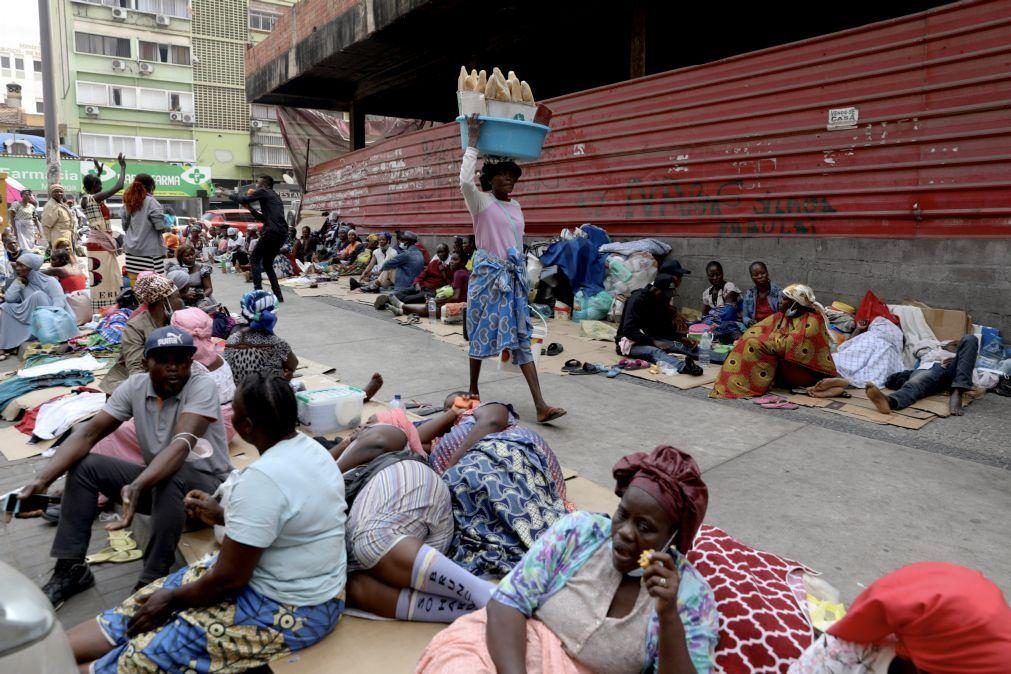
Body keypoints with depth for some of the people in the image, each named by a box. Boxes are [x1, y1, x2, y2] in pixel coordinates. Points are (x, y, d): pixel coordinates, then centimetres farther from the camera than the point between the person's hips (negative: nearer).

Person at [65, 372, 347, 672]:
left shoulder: (261, 478, -29)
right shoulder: (307, 447, 0)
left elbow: (230, 578, -20)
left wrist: (172, 598, -4)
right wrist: (223, 515, 15)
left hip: (292, 610, -9)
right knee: (148, 603, 11)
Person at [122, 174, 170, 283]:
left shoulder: (128, 202, 11)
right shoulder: (151, 201, -7)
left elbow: (125, 226, 17)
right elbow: (160, 227, -13)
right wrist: (167, 226, 7)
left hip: (132, 250, 6)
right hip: (150, 251, -6)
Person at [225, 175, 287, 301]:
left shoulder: (263, 192, 3)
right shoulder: (274, 196, 28)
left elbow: (243, 200, -1)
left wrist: (230, 194, 16)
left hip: (272, 232, -8)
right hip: (282, 233, 8)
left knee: (254, 259, 1)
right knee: (267, 263, 15)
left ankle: (258, 291, -8)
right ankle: (278, 295, 8)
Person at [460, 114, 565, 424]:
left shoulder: (515, 206, 15)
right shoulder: (481, 201, -4)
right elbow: (465, 181, -23)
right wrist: (473, 142, -16)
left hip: (514, 276, 6)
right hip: (488, 274, -6)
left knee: (521, 336, 0)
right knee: (482, 332, 4)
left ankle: (540, 405, -5)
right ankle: (473, 391, 23)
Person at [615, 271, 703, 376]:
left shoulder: (663, 301, 5)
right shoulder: (637, 299, -19)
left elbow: (666, 328, 11)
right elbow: (628, 330, -26)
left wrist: (681, 338, -7)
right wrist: (653, 342, -30)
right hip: (630, 342, -9)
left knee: (680, 345, -15)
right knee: (654, 351, -38)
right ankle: (684, 366, -65)